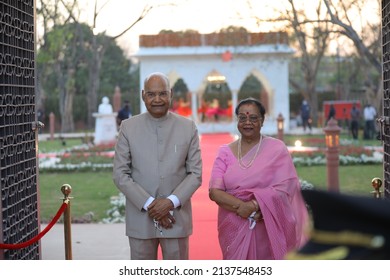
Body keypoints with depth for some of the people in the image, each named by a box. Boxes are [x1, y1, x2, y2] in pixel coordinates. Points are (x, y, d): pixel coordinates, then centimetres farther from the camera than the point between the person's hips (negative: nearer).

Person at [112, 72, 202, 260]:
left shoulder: (188, 127, 2)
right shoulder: (128, 127, 1)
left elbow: (195, 173, 1)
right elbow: (120, 174, -2)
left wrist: (171, 201, -14)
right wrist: (149, 204, -11)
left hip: (176, 217, 0)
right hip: (141, 219, 0)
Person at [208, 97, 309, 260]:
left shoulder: (276, 149, 0)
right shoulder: (225, 152, 6)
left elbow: (283, 189, -8)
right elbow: (214, 191, -3)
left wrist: (253, 205, -20)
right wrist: (241, 206, -18)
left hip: (268, 230, -2)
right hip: (234, 230, 2)